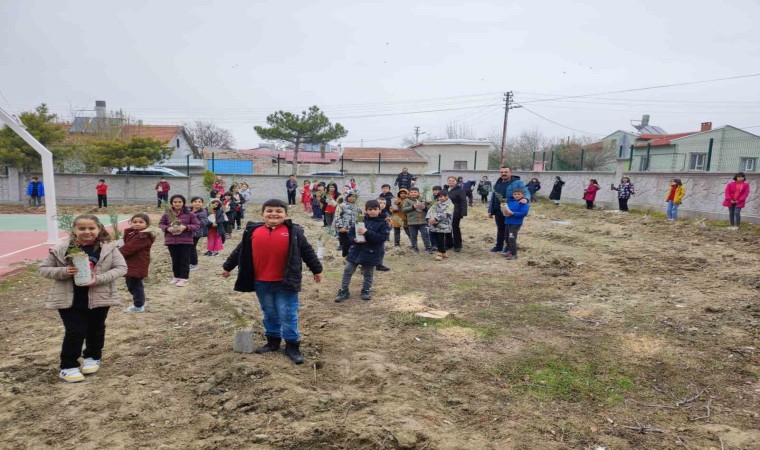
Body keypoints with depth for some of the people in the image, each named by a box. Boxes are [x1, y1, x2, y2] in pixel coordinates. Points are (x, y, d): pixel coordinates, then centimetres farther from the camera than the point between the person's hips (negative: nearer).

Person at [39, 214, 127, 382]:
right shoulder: (61, 249, -7)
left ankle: (93, 357, 39)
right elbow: (43, 269, 0)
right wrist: (64, 271, -20)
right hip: (69, 299, -1)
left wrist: (99, 278, -22)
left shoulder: (109, 248, -9)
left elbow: (121, 268, -9)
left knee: (96, 330, 17)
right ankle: (68, 366, 15)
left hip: (99, 298, 1)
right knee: (75, 332, -3)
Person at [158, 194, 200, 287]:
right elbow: (161, 224, 9)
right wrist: (167, 228, -13)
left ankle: (184, 278, 9)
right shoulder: (167, 214, 2)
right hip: (171, 241, 3)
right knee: (175, 260, 14)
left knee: (184, 260, 2)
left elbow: (197, 225, -5)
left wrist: (186, 227, -19)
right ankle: (177, 277, 26)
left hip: (185, 241, -3)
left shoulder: (189, 214, -6)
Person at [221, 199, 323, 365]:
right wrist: (227, 267, 22)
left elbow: (307, 251, 5)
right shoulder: (253, 231, 3)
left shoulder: (293, 231, -3)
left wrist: (317, 270, 9)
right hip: (261, 283, 3)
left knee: (287, 315, 1)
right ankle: (273, 341, 31)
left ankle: (292, 346, 13)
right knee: (269, 314, 16)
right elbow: (240, 251, 15)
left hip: (285, 282, -3)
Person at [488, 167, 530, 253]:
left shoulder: (517, 183, -6)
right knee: (500, 229, 16)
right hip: (498, 211, 6)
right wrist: (490, 210, 14)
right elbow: (493, 198, 16)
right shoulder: (497, 184, 13)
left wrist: (525, 199, -36)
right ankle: (499, 246, 27)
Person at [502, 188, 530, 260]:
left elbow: (524, 213, -19)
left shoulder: (524, 203, -9)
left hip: (516, 223, -7)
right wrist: (505, 212, -5)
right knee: (507, 238, 16)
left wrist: (512, 213, -22)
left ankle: (513, 254, -6)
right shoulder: (510, 201, 10)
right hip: (507, 222, 7)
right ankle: (508, 250, 31)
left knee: (512, 238, -13)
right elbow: (505, 208, 20)